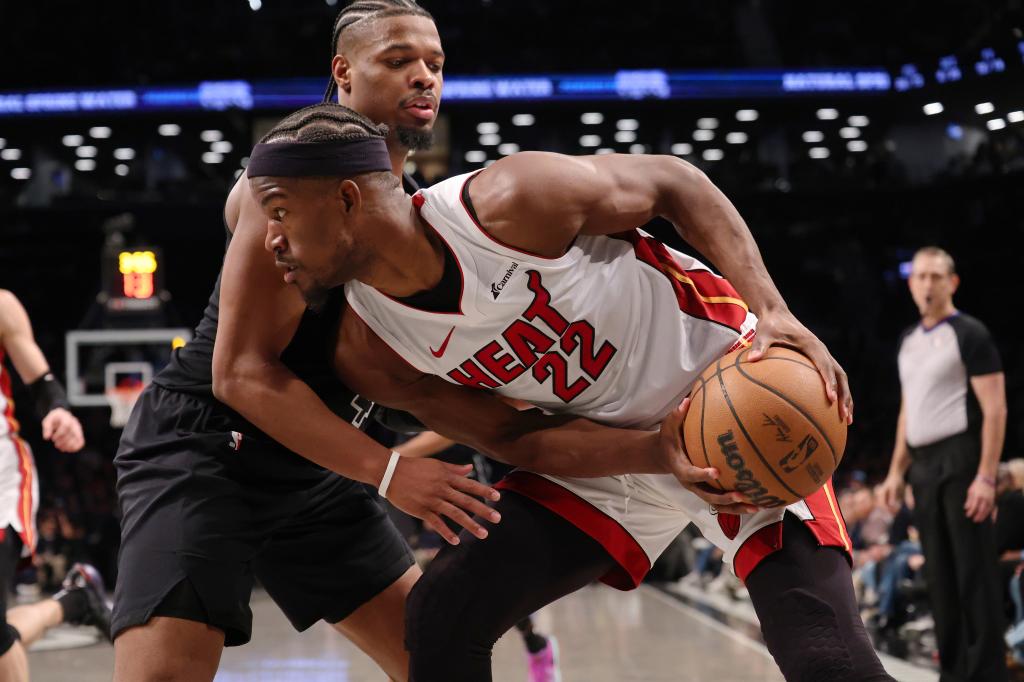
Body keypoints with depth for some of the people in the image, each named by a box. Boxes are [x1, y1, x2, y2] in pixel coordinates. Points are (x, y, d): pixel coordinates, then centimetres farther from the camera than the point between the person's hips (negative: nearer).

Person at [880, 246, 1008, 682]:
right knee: (940, 576, 8)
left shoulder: (969, 334, -6)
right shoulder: (908, 341, 16)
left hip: (961, 460, -7)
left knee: (974, 572, -6)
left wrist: (986, 476, -18)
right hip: (924, 466, 7)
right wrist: (897, 470, 16)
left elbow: (995, 410, -10)